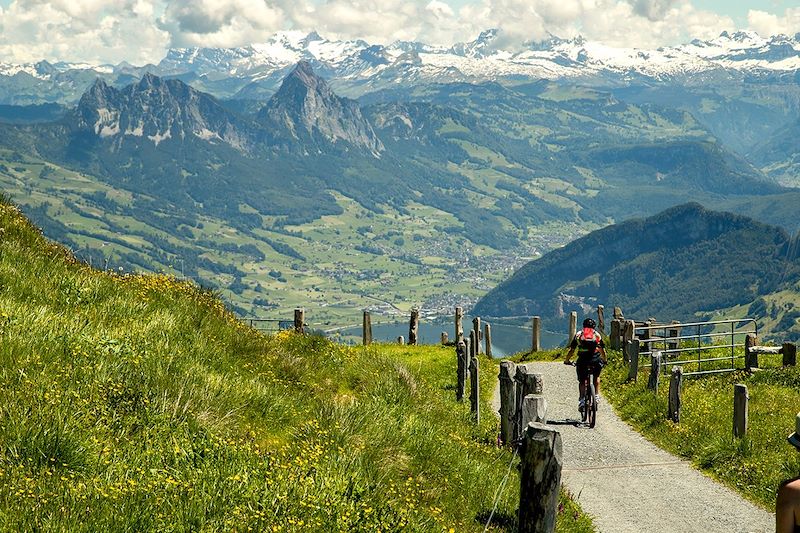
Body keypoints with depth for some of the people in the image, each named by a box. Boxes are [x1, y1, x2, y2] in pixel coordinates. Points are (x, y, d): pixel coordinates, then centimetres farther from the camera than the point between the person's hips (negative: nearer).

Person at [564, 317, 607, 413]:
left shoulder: (578, 335, 18)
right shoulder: (597, 335, 19)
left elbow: (571, 350, 18)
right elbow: (602, 350, 22)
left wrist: (567, 360, 32)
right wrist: (604, 360, 39)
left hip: (583, 361, -1)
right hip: (596, 361, 1)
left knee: (581, 381, 14)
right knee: (596, 377, 28)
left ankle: (581, 400, 0)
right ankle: (596, 397, 19)